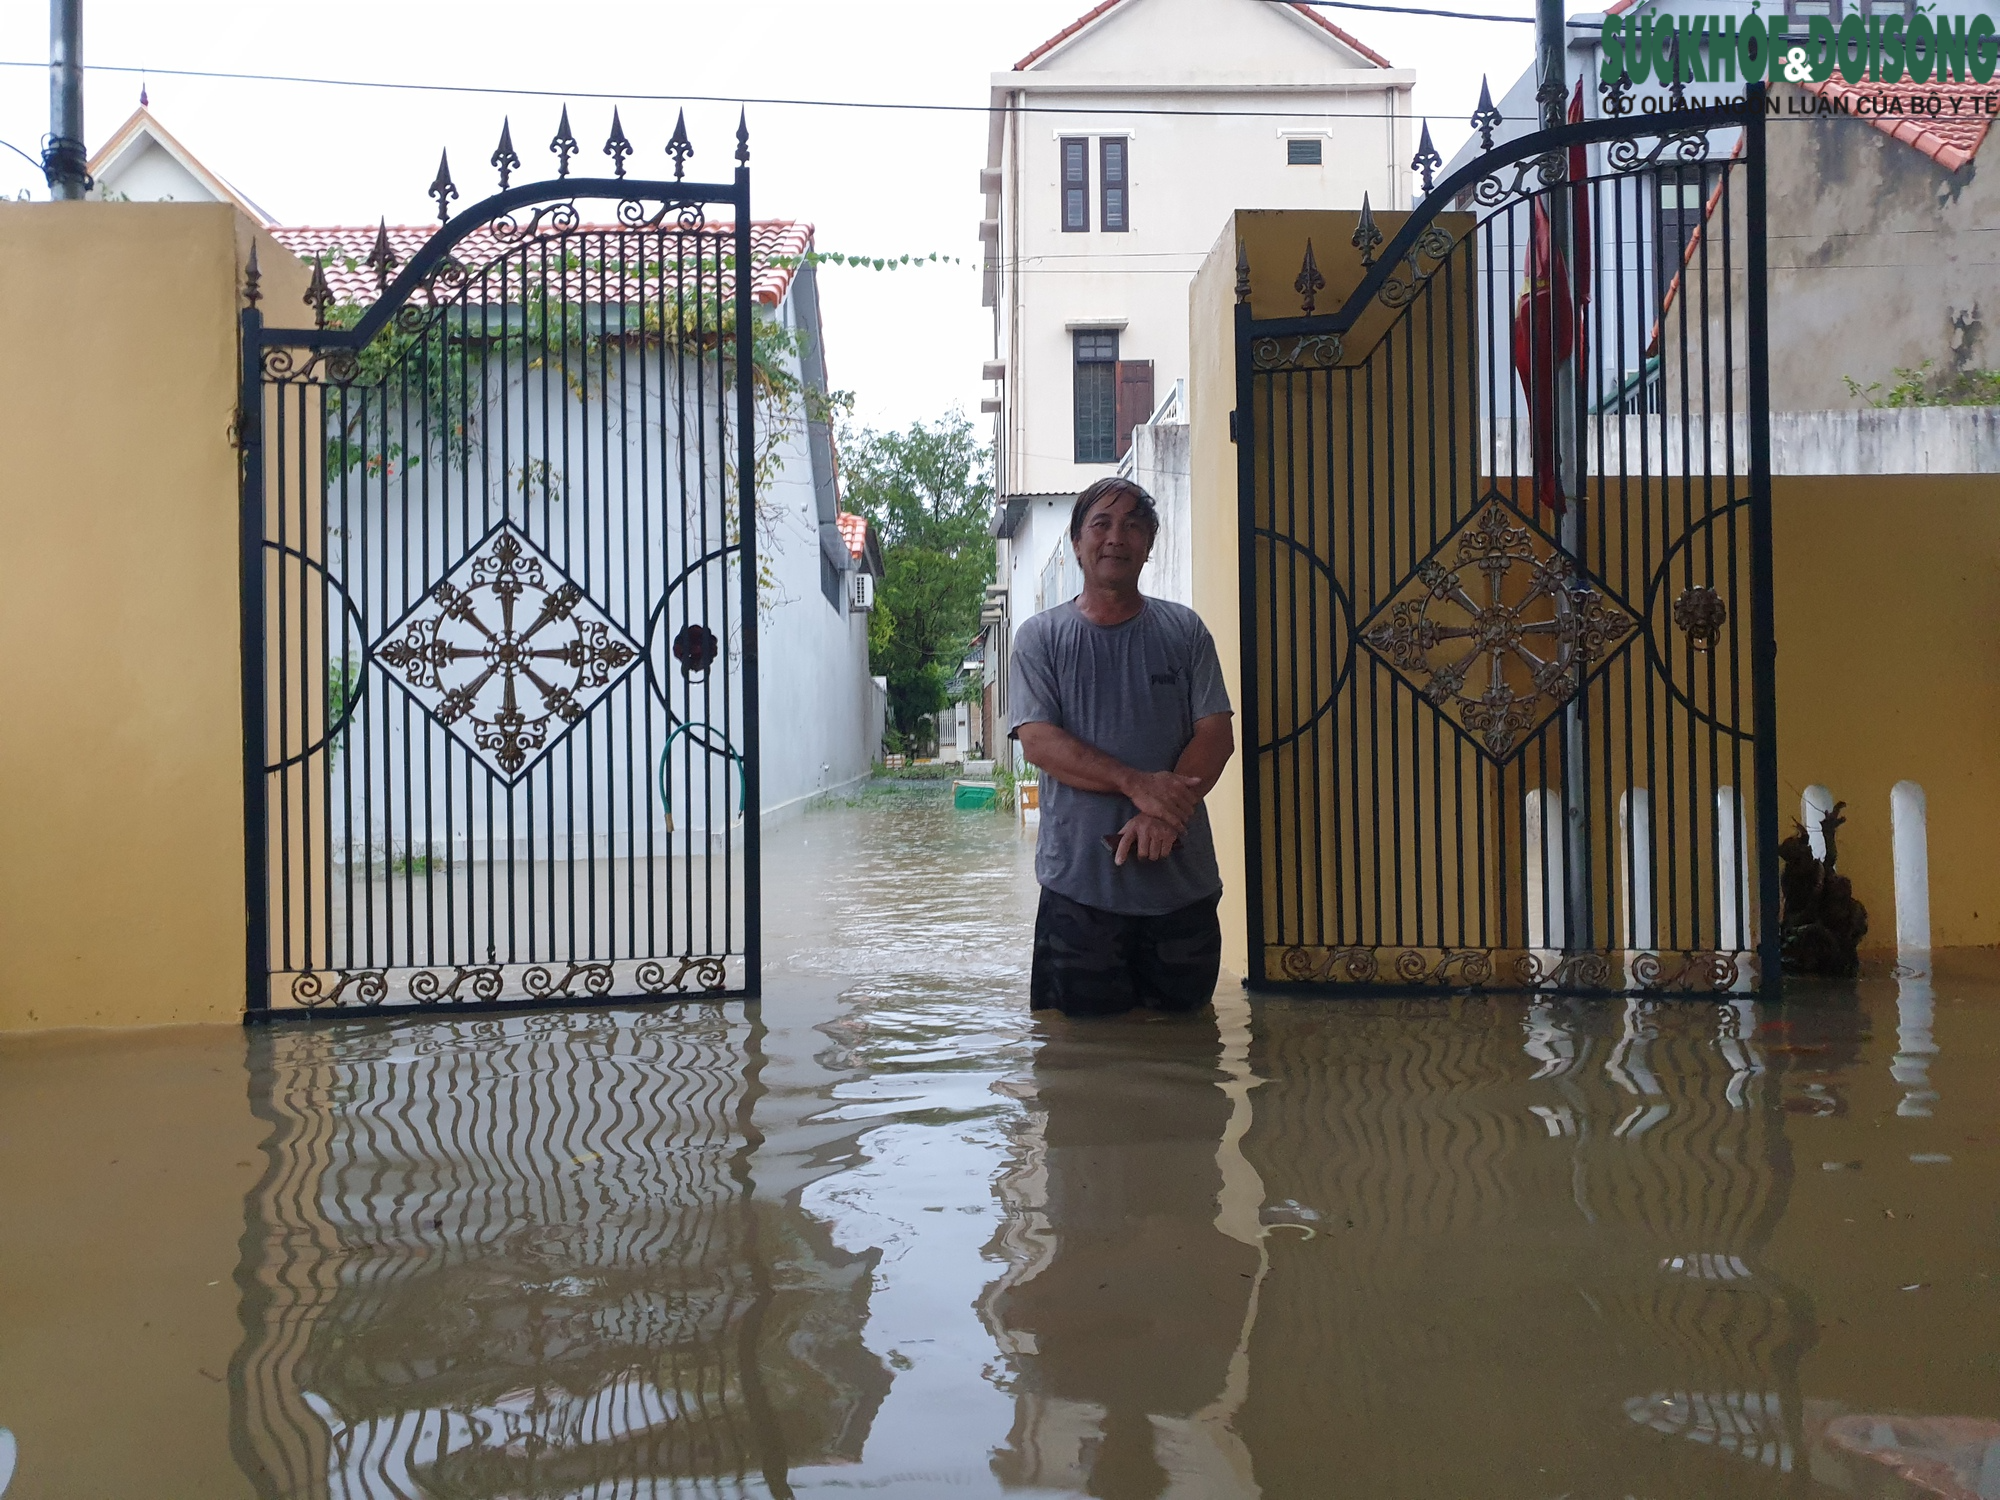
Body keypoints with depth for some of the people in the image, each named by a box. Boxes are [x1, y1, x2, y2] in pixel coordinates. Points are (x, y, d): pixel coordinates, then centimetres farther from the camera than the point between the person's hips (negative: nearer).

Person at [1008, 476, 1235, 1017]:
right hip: (1080, 877, -2)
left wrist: (1163, 817, -16)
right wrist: (1137, 784, -20)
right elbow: (1037, 740, -8)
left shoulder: (1184, 631, 9)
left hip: (1182, 875, 2)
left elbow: (1216, 734, 1)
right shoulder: (1041, 637, 4)